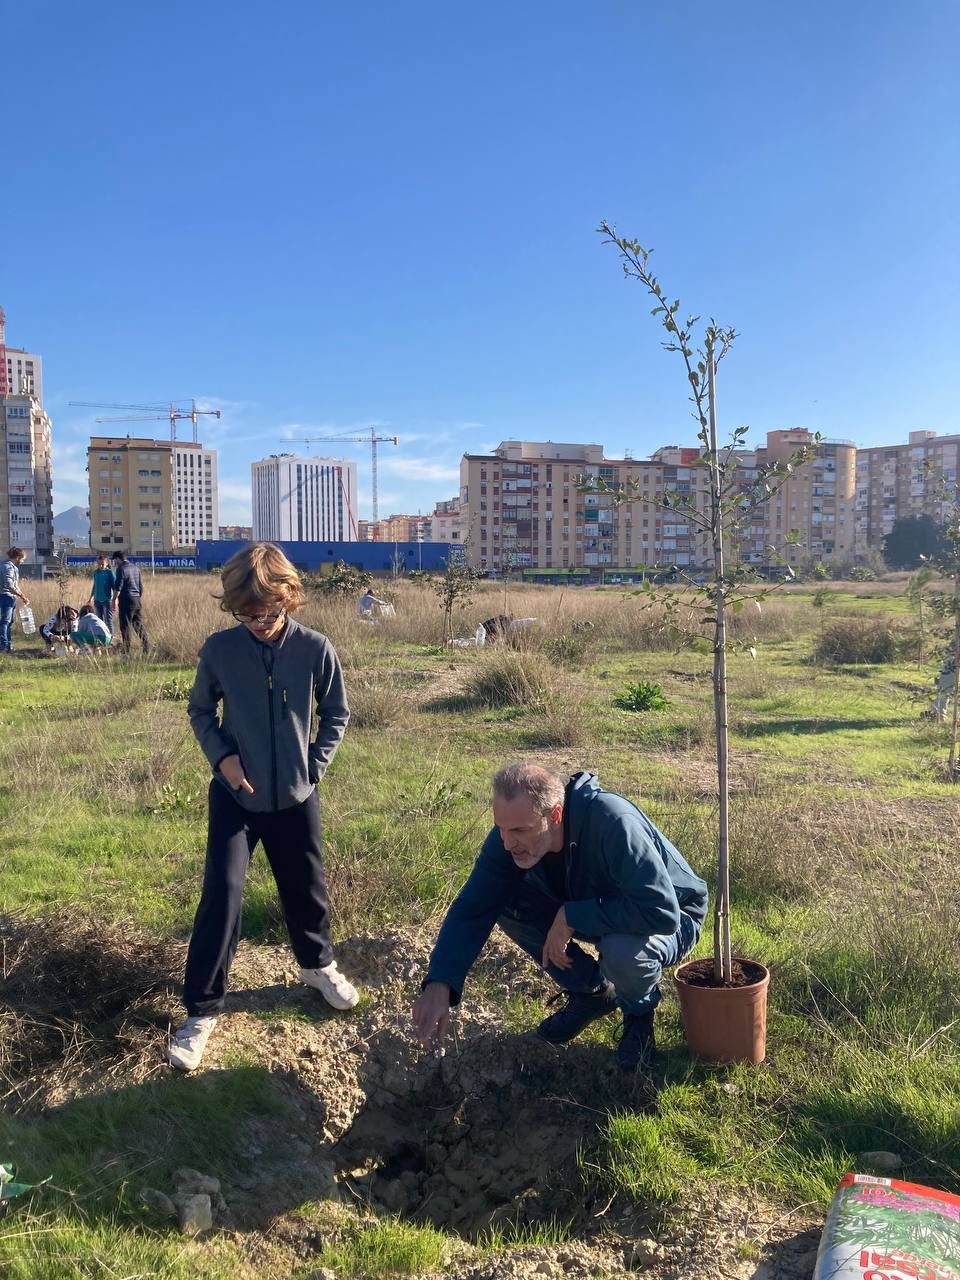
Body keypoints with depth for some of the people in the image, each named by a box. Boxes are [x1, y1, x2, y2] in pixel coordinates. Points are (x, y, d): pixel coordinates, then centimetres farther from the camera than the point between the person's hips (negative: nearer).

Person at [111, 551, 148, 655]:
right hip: (137, 599, 7)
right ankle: (147, 649, 11)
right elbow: (141, 586, 18)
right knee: (139, 625, 12)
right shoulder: (135, 568, 14)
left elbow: (118, 586, -13)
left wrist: (114, 599, -6)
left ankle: (126, 650, -4)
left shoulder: (121, 569, -8)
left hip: (126, 599, -7)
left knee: (125, 626, -3)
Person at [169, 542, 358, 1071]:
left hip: (295, 798, 1)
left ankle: (318, 965, 43)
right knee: (221, 894, -7)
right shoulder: (219, 649, -11)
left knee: (306, 888, 15)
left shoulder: (316, 649, -11)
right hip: (235, 796, -1)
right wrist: (221, 755, -10)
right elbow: (200, 710, 5)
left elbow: (336, 714, 3)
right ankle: (202, 1009, 6)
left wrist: (314, 765, -4)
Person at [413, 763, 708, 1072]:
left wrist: (571, 917, -36)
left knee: (622, 949, -38)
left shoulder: (612, 822, -38)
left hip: (673, 922, -5)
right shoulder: (511, 831, -20)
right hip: (588, 915, 6)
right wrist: (438, 985, -35)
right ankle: (591, 991, 6)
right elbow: (471, 909, -21)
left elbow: (662, 913, -41)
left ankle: (639, 1013, 0)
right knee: (506, 903, -15)